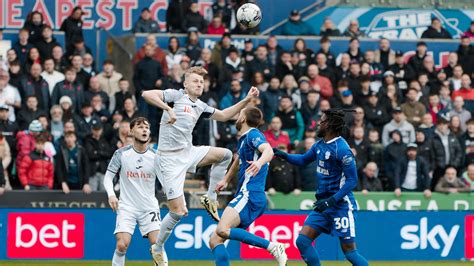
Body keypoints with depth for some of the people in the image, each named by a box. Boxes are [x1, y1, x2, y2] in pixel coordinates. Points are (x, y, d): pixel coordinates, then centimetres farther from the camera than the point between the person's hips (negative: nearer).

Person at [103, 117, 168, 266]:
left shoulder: (155, 156, -2)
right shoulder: (121, 154, -3)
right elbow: (108, 176, 0)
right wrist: (111, 194, -19)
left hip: (149, 208, 1)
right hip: (126, 207, -1)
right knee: (122, 245, -12)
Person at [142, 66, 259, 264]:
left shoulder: (200, 106, 13)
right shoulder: (176, 96, -9)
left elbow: (223, 115, 26)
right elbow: (147, 94, -22)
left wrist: (247, 100, 18)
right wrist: (168, 108, -35)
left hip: (188, 152, 7)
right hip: (170, 159, -7)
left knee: (225, 154, -1)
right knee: (179, 212, -9)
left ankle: (210, 198, 10)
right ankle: (157, 249, 12)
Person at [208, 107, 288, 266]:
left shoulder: (253, 134, -6)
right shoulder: (243, 139, 23)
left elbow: (268, 150, -27)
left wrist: (259, 162, -46)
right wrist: (225, 180, 49)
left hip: (250, 195, -10)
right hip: (245, 195, 10)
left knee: (222, 230, -30)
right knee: (215, 241, 2)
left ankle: (273, 247, -29)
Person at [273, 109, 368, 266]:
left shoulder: (341, 149, -17)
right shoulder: (320, 144, 8)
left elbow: (352, 180, -18)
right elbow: (303, 160, 26)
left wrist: (332, 201, -23)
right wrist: (284, 155, 10)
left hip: (341, 205, -8)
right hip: (324, 203, 8)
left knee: (349, 251, -7)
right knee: (302, 241, -1)